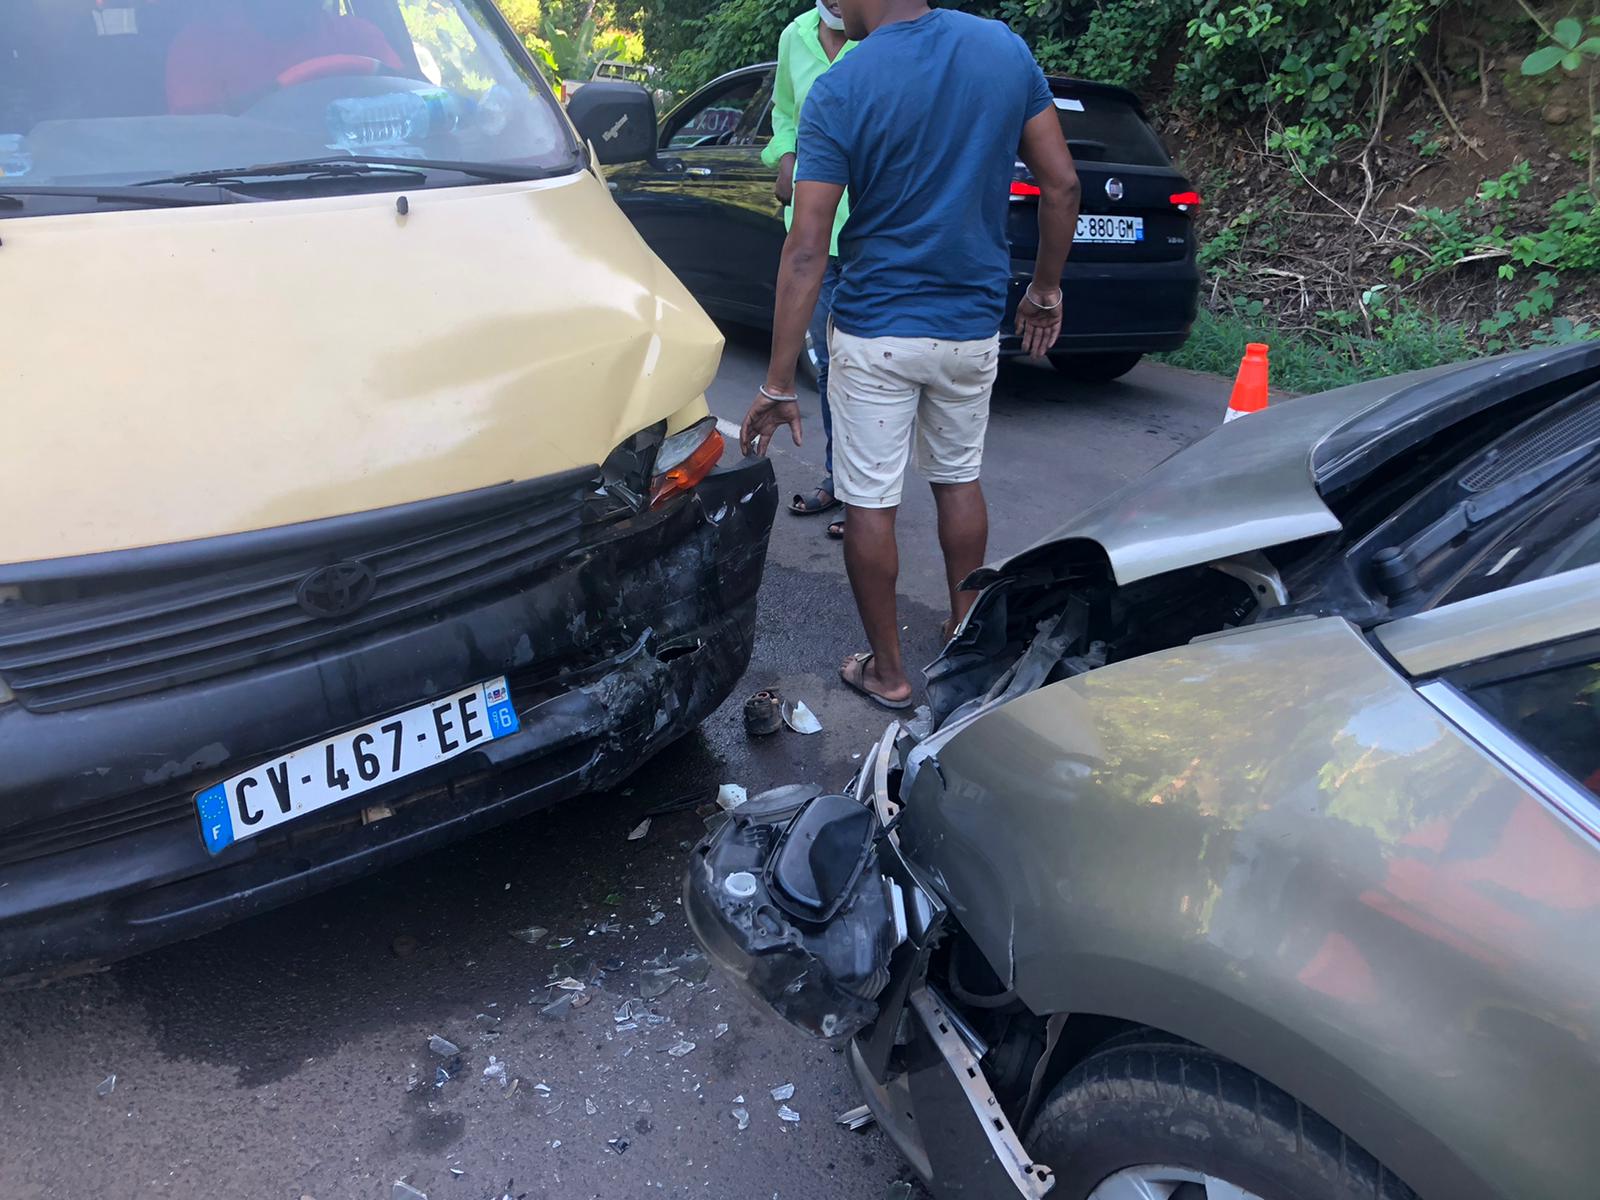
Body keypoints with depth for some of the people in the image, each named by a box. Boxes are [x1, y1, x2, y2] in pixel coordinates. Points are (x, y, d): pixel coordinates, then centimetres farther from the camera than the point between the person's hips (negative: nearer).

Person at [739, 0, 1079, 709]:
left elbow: (807, 250, -17)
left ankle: (887, 670, 18)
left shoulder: (838, 92, -14)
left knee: (869, 503, 7)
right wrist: (1045, 290, 15)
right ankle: (965, 631, 36)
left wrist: (778, 385, -15)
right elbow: (1061, 184, 1)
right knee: (959, 478, 22)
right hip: (972, 325, 5)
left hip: (875, 333, -4)